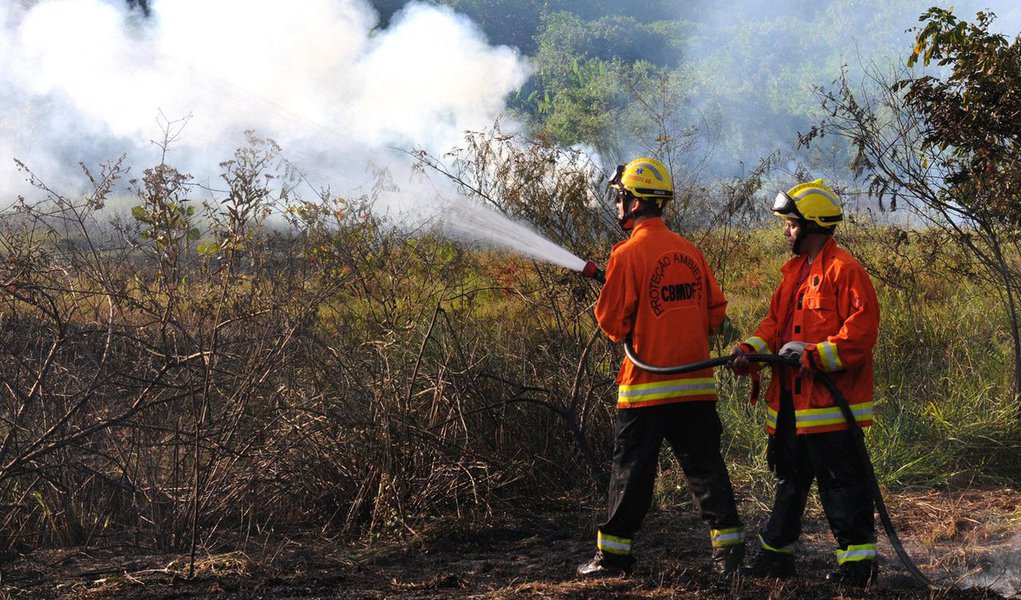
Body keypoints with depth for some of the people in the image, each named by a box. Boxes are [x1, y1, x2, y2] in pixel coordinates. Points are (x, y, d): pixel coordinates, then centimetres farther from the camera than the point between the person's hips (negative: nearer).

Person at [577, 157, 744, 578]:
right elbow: (716, 311, 11)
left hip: (646, 385, -5)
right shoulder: (690, 252, 7)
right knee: (704, 465, 9)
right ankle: (727, 541, 3)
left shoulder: (627, 255, -11)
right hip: (697, 384, 5)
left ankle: (613, 553, 10)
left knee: (631, 469, 4)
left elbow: (612, 322, -9)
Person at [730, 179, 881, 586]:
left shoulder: (844, 270, -12)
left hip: (831, 400, -9)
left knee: (841, 482, -5)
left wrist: (815, 356, -23)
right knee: (789, 478, 17)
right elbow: (776, 321, 19)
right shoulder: (795, 271, 17)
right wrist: (750, 350, 2)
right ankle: (776, 553, 26)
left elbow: (861, 330, -19)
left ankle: (859, 559, 3)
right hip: (792, 400, 9)